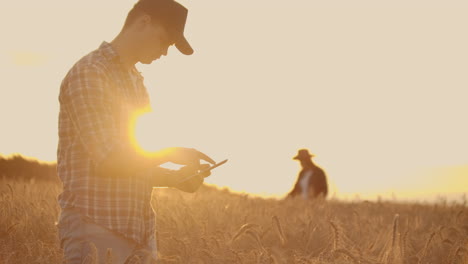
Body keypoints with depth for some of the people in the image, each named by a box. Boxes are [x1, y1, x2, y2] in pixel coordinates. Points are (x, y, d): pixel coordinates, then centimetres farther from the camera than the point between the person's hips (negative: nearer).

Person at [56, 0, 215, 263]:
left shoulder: (136, 82, 18)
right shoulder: (88, 74, -10)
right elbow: (110, 160, -17)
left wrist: (176, 177, 6)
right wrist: (173, 154, -8)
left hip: (140, 232, 8)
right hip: (96, 231, -8)